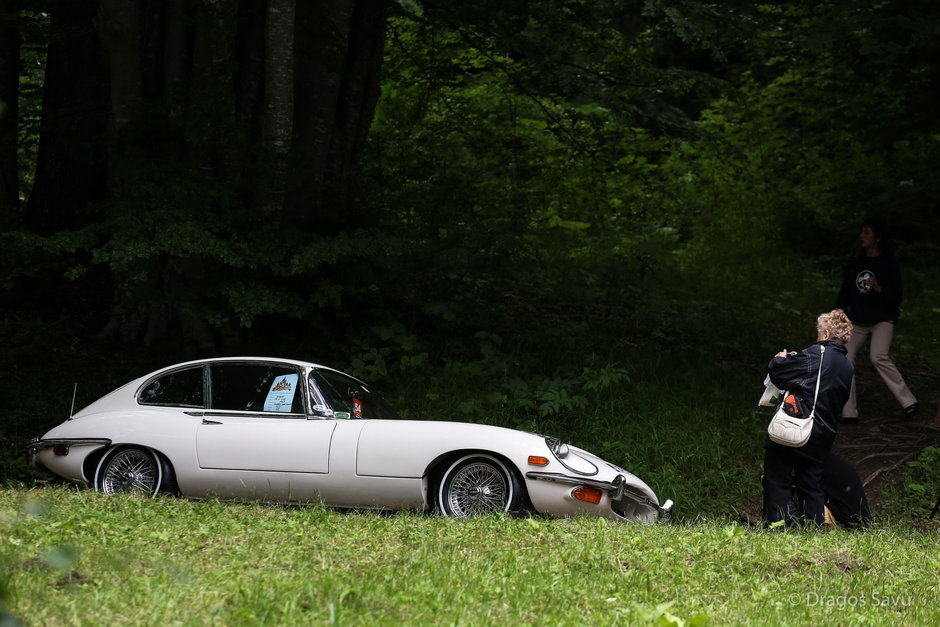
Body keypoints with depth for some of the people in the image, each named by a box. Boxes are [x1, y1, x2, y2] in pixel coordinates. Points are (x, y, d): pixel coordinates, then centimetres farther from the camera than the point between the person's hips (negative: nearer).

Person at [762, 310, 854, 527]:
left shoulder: (814, 355, -11)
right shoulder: (847, 368, 10)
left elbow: (775, 371, -12)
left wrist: (780, 359, 14)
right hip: (823, 434, 7)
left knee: (776, 479, 0)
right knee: (811, 483, 15)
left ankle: (776, 521, -7)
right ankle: (817, 524, 13)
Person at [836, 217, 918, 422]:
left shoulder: (889, 264, -6)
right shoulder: (855, 263, 8)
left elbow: (896, 297, -9)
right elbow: (845, 292, 14)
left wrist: (878, 289, -27)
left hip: (882, 320, -6)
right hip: (857, 321, 6)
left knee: (879, 357, -25)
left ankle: (908, 402, -19)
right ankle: (849, 411, 2)